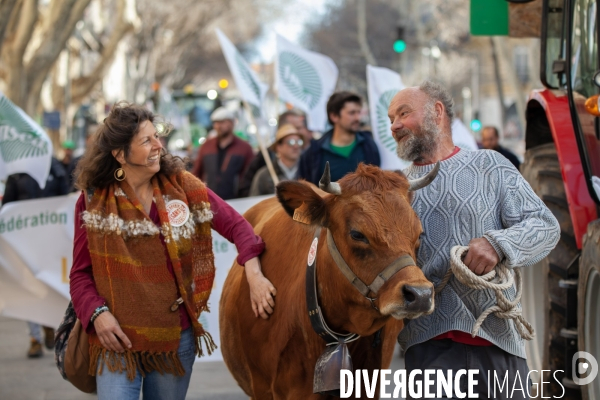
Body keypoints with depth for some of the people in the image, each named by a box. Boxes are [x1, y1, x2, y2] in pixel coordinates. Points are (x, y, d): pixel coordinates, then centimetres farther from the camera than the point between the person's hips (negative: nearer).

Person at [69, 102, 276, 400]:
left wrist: (254, 277, -14)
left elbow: (235, 225, 1)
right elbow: (81, 273, 0)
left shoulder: (183, 187, 0)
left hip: (177, 337, 2)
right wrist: (97, 313, -18)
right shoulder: (93, 202, -3)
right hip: (119, 337, -2)